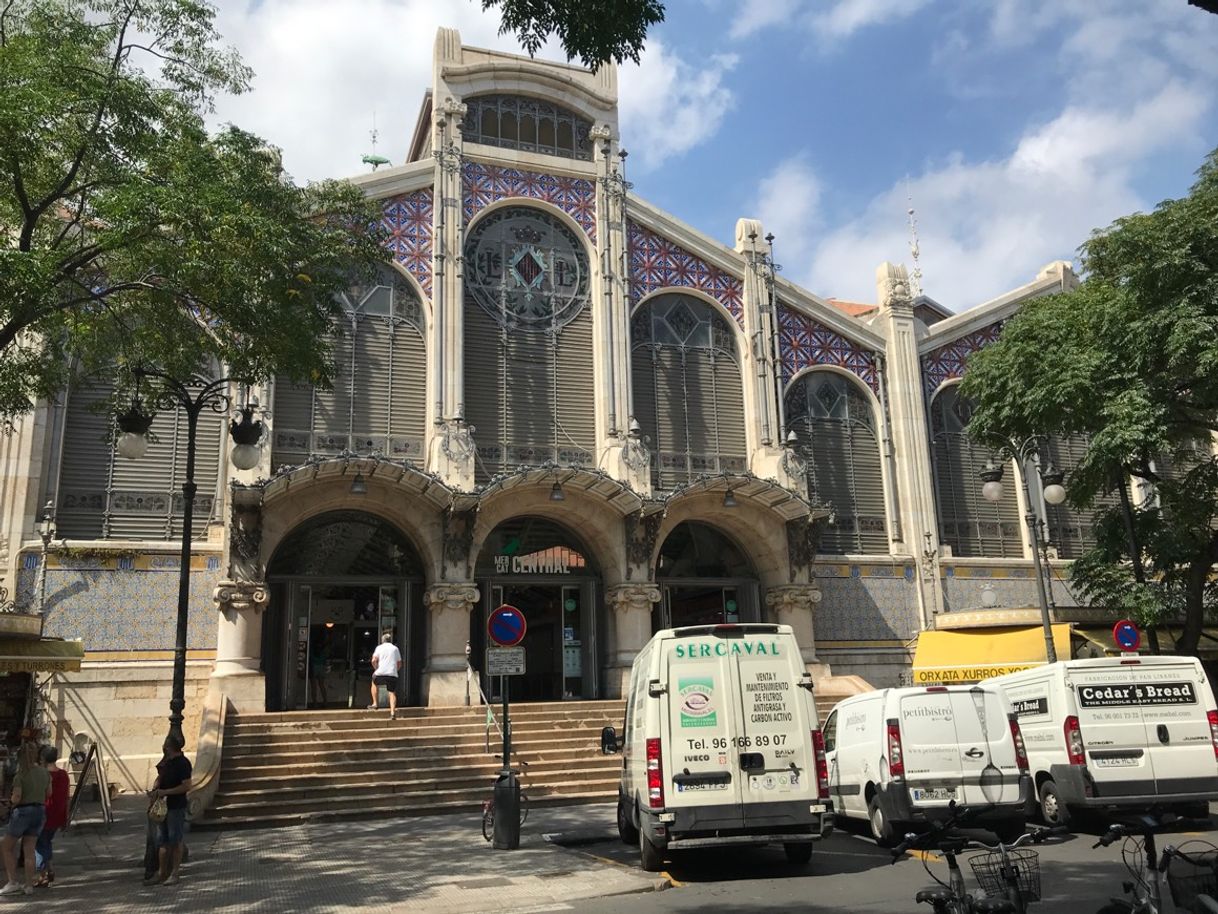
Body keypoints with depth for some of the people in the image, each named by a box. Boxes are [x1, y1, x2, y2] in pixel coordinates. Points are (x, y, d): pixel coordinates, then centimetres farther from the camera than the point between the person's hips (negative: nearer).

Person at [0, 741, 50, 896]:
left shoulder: (20, 775, -15)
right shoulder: (44, 772, 2)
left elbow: (16, 798, -18)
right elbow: (49, 793, 11)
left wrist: (13, 799, 4)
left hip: (23, 811, -6)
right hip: (40, 810, 6)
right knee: (29, 850, 11)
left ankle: (12, 882, 7)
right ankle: (29, 885, 9)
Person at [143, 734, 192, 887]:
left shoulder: (183, 763, -17)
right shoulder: (166, 760, 8)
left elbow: (186, 786, -20)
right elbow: (159, 777, 18)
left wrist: (165, 792, -20)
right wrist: (154, 790, -2)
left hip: (177, 807, -8)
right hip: (163, 805, 8)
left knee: (175, 841, 1)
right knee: (162, 841, 13)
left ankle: (174, 873, 10)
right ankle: (161, 873, 22)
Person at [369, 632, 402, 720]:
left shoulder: (379, 647, 9)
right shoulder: (395, 648, 16)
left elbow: (374, 661, -3)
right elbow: (399, 664, 15)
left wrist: (376, 669, 12)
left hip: (381, 673, -1)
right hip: (393, 674, 1)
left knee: (374, 683, 28)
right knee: (392, 693, 4)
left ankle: (375, 704, 22)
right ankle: (393, 712, -12)